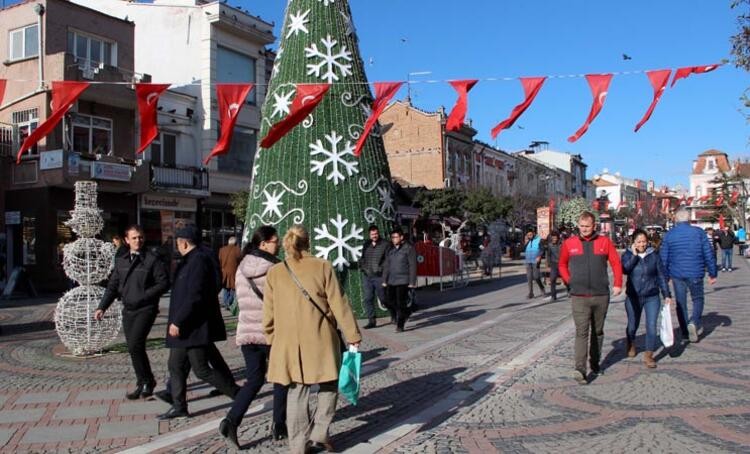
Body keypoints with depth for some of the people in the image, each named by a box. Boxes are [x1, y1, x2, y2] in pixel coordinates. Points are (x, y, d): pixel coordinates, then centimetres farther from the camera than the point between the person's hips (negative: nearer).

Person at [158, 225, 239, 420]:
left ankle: (239, 394, 7)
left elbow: (194, 296, -26)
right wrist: (177, 321, 23)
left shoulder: (199, 261, -20)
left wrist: (177, 321, -24)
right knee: (176, 366, 14)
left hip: (195, 328, -11)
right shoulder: (190, 260, 14)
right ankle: (179, 407, 23)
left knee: (202, 369, -4)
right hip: (186, 327, 11)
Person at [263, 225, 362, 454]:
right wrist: (353, 335, 1)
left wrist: (272, 339, 19)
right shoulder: (323, 267, -4)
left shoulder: (274, 273, 2)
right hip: (321, 342, -2)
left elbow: (269, 313, 6)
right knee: (328, 387, 16)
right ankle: (318, 435, 8)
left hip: (289, 344, 2)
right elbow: (339, 304, -5)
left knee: (297, 393, 12)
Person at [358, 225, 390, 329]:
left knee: (383, 298, 5)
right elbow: (362, 258, 22)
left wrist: (381, 269, -17)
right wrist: (362, 267, 5)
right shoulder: (366, 245, 13)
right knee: (368, 299, 0)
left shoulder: (385, 245, -4)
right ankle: (371, 320, 7)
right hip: (367, 277, 5)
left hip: (379, 277, -5)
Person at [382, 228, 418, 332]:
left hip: (403, 281, -5)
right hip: (391, 281, 5)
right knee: (390, 301, 5)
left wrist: (412, 282, -12)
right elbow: (386, 266, 14)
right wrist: (384, 280, 10)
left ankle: (400, 325, 5)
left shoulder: (408, 249, -5)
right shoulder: (390, 250, 12)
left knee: (401, 303, -4)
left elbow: (412, 266, -8)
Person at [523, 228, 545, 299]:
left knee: (536, 277, -4)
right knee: (529, 277, 2)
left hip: (536, 261, -4)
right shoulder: (526, 240, 9)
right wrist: (526, 242, -8)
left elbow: (542, 250, -4)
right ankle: (530, 293, 7)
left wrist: (539, 257, -18)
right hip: (528, 261, 4)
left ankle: (542, 288, 21)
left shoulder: (538, 240, -2)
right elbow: (523, 250, 3)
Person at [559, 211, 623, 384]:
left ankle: (595, 363, 29)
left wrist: (618, 284, -4)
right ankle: (580, 370, -15)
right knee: (581, 332, -10)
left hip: (601, 295, 2)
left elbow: (616, 262, 4)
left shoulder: (604, 242, 2)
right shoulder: (569, 243, 2)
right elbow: (562, 264, 13)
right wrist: (569, 281, 3)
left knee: (598, 332, 15)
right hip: (579, 297, -2)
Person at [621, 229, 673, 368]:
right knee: (633, 325, 12)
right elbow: (625, 269, -21)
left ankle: (648, 355, 3)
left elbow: (661, 276, 3)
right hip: (633, 297, 0)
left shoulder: (653, 255, 0)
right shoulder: (628, 255, -2)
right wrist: (634, 255, -21)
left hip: (652, 297, 0)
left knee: (651, 326, -8)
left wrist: (667, 295, 1)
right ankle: (630, 344, 42)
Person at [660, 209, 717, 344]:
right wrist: (712, 273, 5)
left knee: (681, 303, 11)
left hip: (677, 275, 1)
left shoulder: (668, 235, 0)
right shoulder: (698, 232, -3)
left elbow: (663, 258, 3)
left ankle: (685, 334, 14)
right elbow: (708, 254, -3)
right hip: (695, 274, -1)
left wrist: (665, 277, 12)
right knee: (698, 299, 15)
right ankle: (694, 322, -10)